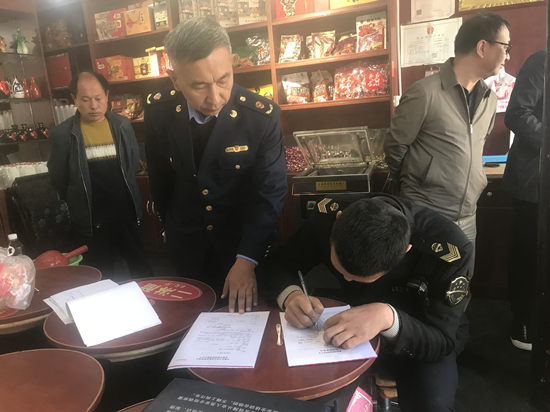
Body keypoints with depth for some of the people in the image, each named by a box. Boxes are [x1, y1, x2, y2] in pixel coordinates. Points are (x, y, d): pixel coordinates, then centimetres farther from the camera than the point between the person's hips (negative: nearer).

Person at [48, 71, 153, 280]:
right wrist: (78, 202, 6)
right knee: (101, 276, 14)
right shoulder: (62, 133, -9)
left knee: (140, 267, 16)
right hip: (91, 219, -1)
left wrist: (127, 192, 10)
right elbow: (57, 178, 0)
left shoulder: (122, 124, -2)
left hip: (126, 212, 2)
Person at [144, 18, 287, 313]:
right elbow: (159, 175, 1)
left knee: (245, 312, 17)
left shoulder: (262, 115, -22)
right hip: (186, 242, 3)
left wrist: (247, 260, -27)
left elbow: (269, 193, -21)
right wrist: (168, 223, 12)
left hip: (245, 239, -2)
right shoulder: (157, 110, -13)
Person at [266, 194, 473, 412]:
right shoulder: (329, 213, -25)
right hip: (347, 315, 2)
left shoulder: (448, 248, -32)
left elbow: (442, 340, -26)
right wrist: (291, 295, -35)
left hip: (419, 333, -1)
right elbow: (279, 263, -12)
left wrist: (388, 318, -46)